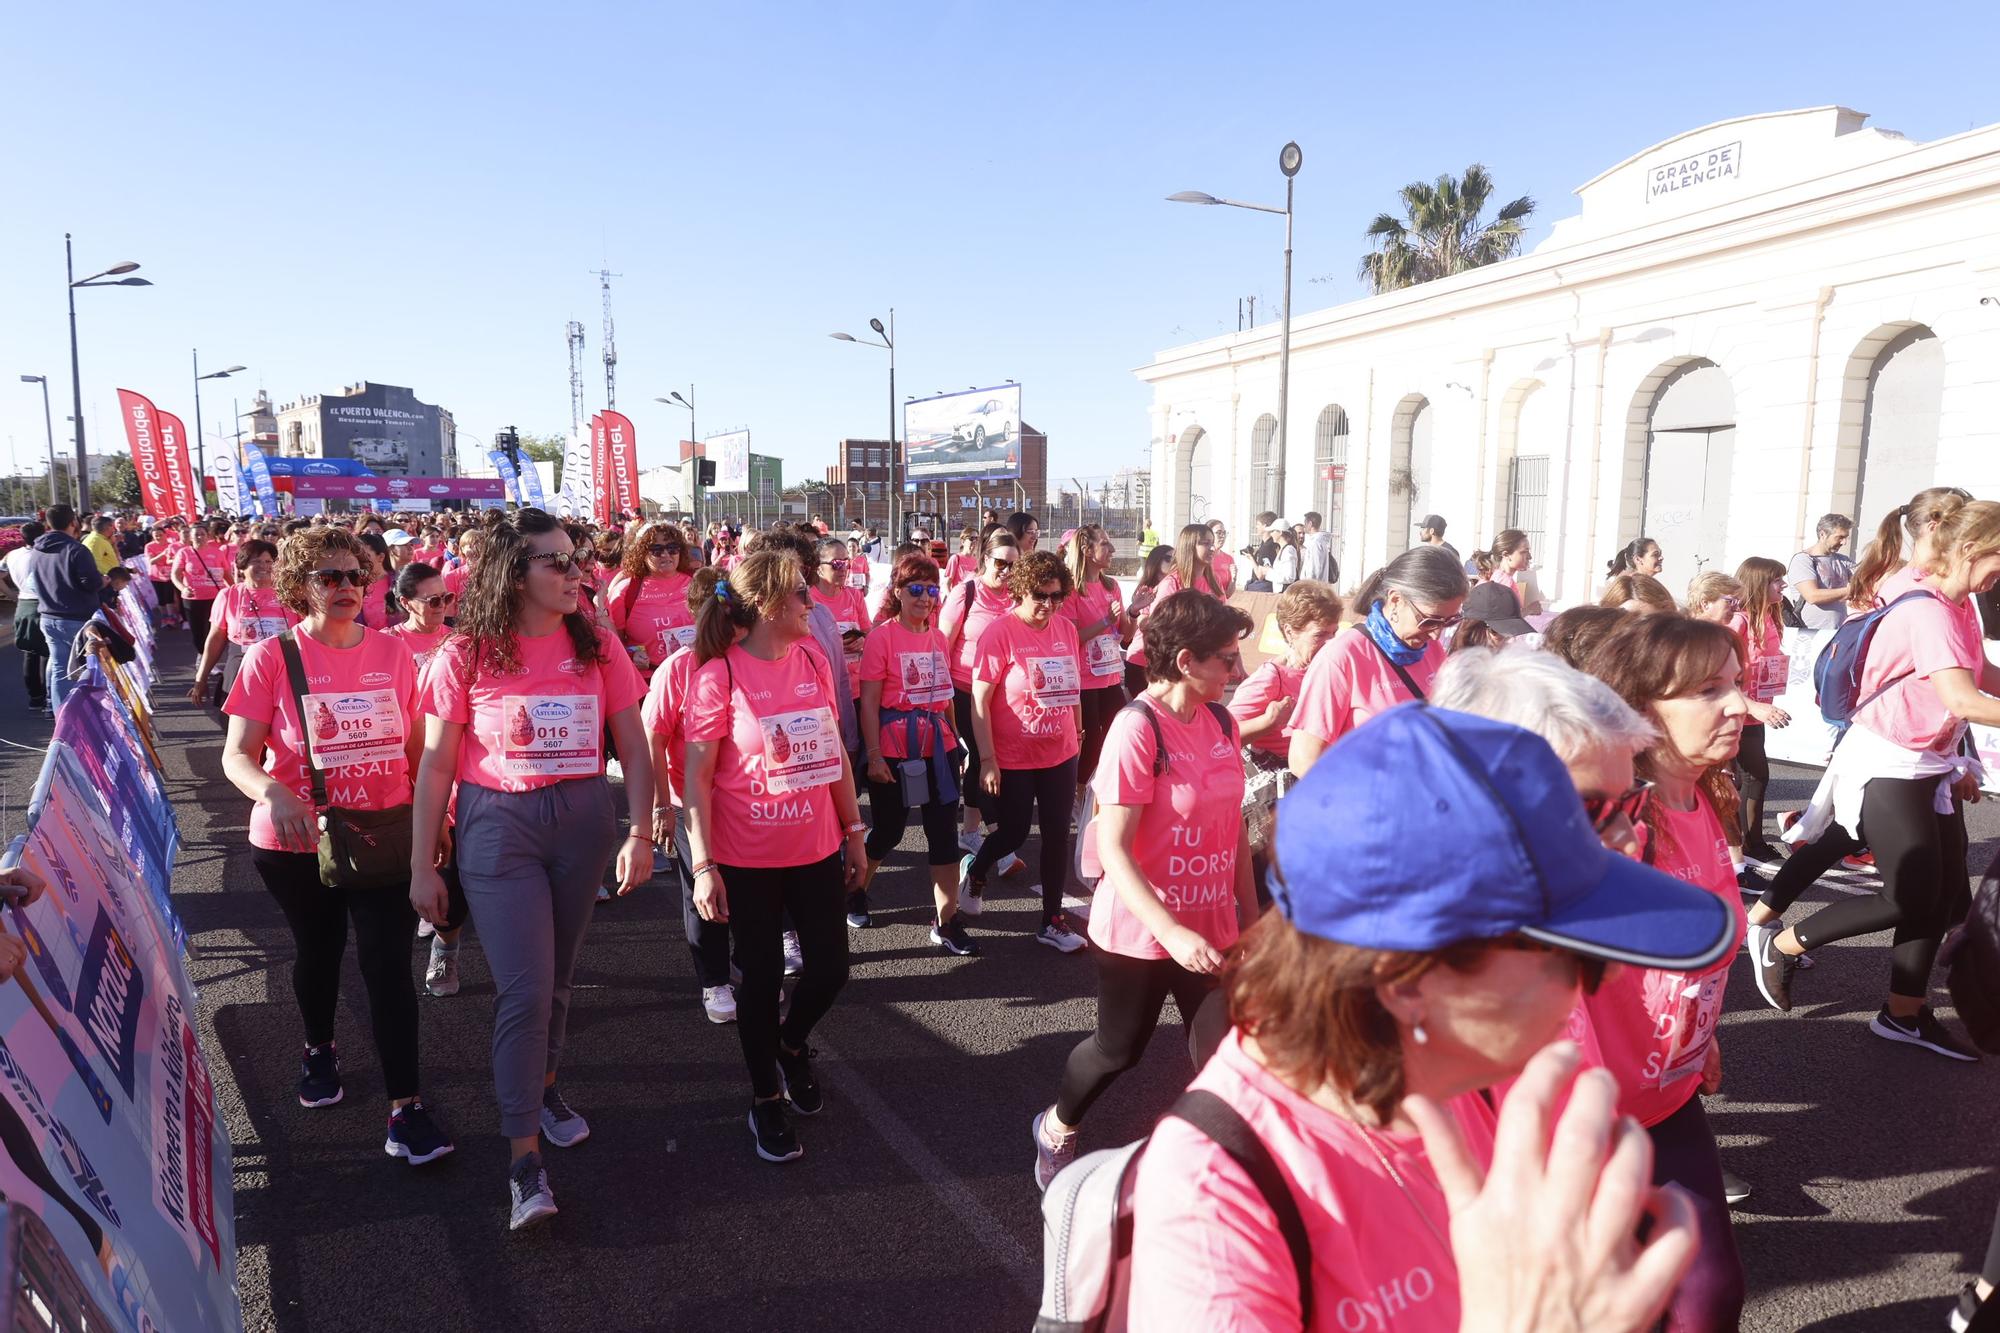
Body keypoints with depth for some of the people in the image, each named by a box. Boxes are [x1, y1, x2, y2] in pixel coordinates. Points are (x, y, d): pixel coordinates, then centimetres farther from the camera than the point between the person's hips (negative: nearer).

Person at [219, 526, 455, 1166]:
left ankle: (406, 1107, 1)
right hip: (297, 843, 0)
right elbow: (237, 757, -11)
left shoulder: (390, 652, -2)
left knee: (388, 963, -5)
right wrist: (274, 794, -32)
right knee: (317, 950, 20)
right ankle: (319, 1049, 49)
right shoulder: (271, 658, -9)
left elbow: (416, 744, 8)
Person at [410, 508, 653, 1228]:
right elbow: (435, 766, -1)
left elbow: (633, 749, 4)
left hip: (583, 820, 3)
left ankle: (544, 1084, 41)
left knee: (557, 976, 15)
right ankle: (524, 1160, 3)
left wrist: (639, 833, -5)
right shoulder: (465, 656, -4)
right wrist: (422, 866, -1)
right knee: (524, 988, -7)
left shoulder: (596, 646, 2)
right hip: (497, 824, -3)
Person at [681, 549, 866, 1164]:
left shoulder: (814, 662, 2)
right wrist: (703, 865, -15)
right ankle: (766, 1097, 31)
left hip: (817, 849, 5)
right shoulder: (719, 675, -13)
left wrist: (854, 832, 12)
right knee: (764, 977, 8)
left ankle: (791, 1045, 42)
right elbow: (697, 777, -12)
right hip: (748, 859, -4)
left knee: (829, 969, 9)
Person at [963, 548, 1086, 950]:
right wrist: (987, 760, -17)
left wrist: (1078, 734, 17)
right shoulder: (999, 632, -15)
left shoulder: (1066, 628, 1)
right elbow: (980, 699, -15)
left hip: (1061, 754, 5)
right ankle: (974, 870, 42)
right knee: (1013, 833, 9)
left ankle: (1052, 921, 21)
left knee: (1057, 834, 8)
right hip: (1013, 758, -5)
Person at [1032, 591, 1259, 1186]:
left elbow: (1234, 826, 9)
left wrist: (1252, 914, 10)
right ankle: (1057, 1127, 43)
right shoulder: (1138, 728, -21)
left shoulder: (1221, 723, 0)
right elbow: (1113, 848, -24)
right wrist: (1171, 932, -31)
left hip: (1213, 927, 5)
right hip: (1141, 931, -5)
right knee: (1120, 1047, 14)